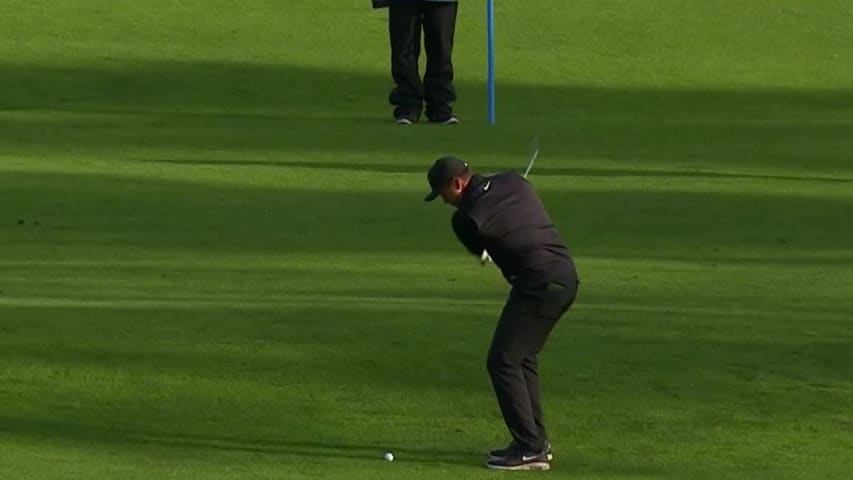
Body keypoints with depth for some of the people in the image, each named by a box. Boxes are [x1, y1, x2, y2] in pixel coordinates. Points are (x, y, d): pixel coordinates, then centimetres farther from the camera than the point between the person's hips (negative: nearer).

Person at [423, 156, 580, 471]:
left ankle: (529, 449, -9)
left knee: (503, 362, -4)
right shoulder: (514, 182, 10)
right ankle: (536, 441, 21)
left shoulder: (466, 218, -8)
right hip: (566, 277, 9)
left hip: (538, 284, -9)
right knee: (522, 359, 19)